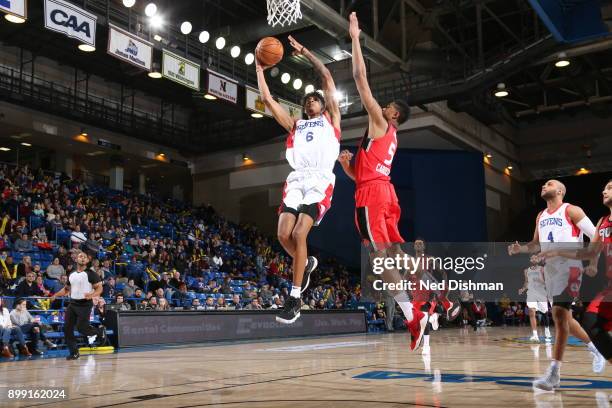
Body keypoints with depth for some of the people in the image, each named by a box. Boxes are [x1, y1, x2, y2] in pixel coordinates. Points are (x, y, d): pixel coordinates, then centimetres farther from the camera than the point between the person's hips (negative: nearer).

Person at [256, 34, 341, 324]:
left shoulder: (331, 119, 19)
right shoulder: (295, 125, 29)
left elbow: (327, 77, 17)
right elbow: (267, 100, 25)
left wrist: (303, 51, 22)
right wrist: (260, 69, 26)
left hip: (320, 181, -5)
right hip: (296, 181, 5)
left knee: (299, 234, -17)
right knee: (284, 235, -9)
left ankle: (294, 299, -11)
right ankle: (306, 263, 24)